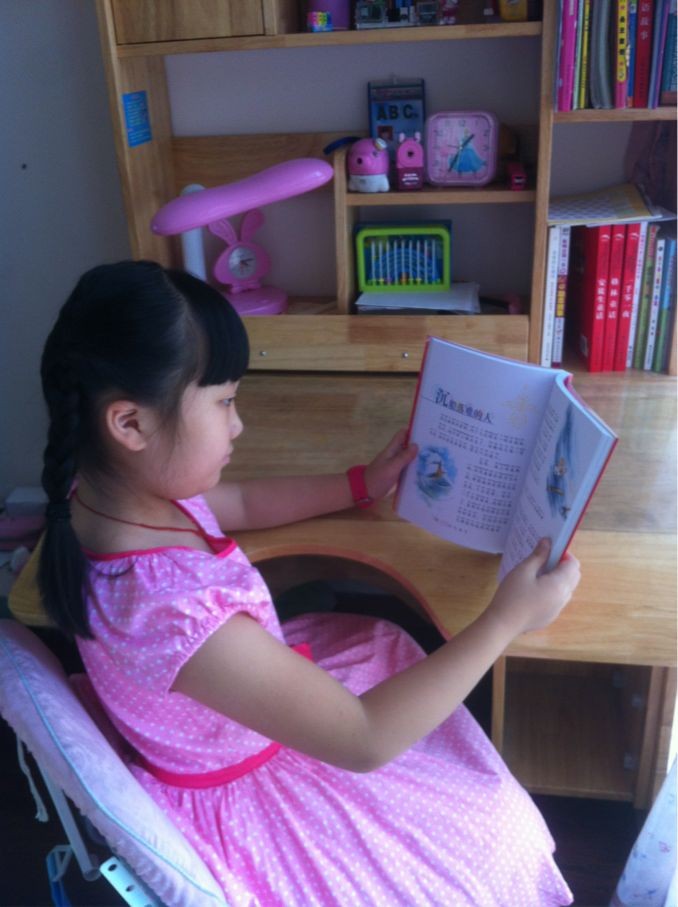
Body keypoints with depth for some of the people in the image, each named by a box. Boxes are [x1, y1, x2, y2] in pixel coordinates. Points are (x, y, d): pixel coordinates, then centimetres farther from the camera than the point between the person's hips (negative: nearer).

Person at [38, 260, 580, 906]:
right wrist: (506, 620, -26)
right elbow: (363, 742, -33)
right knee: (485, 823, 9)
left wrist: (363, 484, 6)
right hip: (235, 799, -7)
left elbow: (242, 504, 5)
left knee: (391, 647, 23)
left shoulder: (104, 486, -16)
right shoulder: (175, 610, -43)